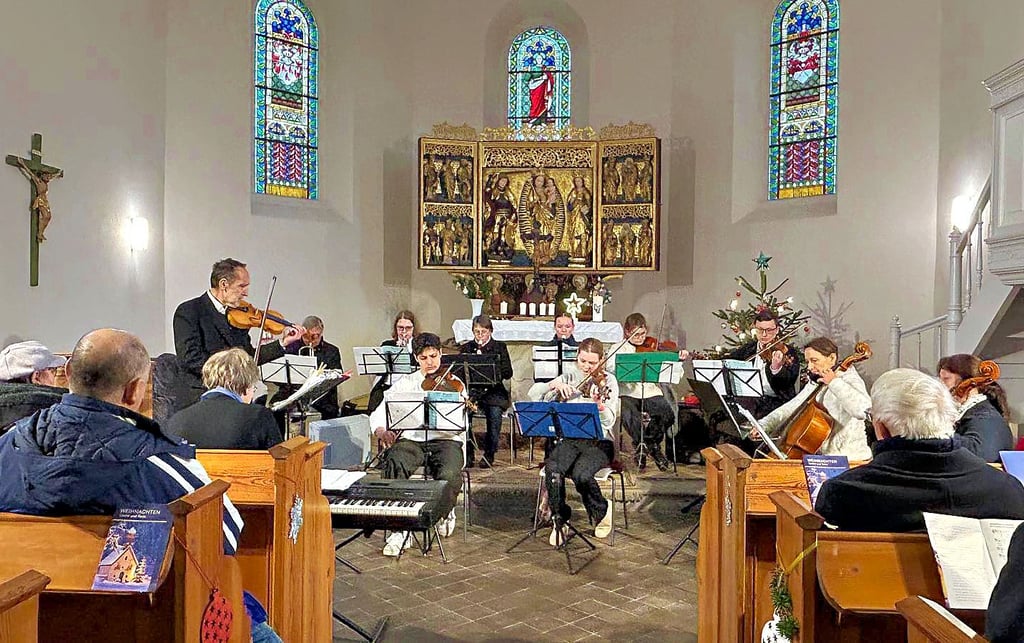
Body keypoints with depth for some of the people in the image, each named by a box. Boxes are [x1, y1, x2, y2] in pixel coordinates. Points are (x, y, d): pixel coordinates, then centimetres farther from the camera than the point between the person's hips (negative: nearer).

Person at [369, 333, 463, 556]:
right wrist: (382, 432, -18)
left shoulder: (454, 384, 6)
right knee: (393, 465, -32)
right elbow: (379, 413, 4)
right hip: (411, 440, 1)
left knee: (449, 475, -32)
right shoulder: (404, 383, 12)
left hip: (445, 440, -1)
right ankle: (400, 529, -19)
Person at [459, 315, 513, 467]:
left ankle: (489, 453, -16)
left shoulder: (500, 347, 11)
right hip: (471, 389, 1)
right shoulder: (465, 348, 16)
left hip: (493, 390, -1)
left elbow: (508, 373, 1)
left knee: (495, 412, -32)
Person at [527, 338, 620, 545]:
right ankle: (560, 520, -4)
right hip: (570, 439, 3)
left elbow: (609, 422, -14)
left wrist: (599, 404, -34)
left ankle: (602, 511, 1)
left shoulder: (607, 381, -2)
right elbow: (533, 393, -2)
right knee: (552, 470, -28)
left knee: (581, 474, -32)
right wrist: (554, 384, -19)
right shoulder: (570, 376, 7)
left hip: (599, 442, -2)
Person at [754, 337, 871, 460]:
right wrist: (764, 426, -3)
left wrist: (834, 382, -26)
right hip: (823, 454, 8)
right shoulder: (815, 384, 12)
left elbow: (863, 411, -32)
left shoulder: (849, 380, -12)